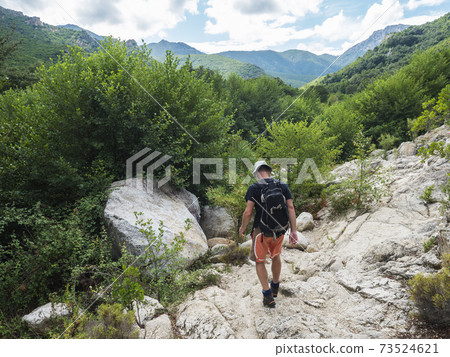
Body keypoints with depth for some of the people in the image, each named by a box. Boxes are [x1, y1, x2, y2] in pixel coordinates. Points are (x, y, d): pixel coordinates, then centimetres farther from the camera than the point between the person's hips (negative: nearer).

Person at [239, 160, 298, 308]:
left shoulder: (254, 188, -10)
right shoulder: (283, 185, 1)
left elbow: (248, 212, -14)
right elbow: (291, 208, -3)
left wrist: (242, 228, 3)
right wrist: (293, 231, 1)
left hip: (261, 231, -4)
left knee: (260, 262, 14)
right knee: (276, 257, 26)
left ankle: (268, 295, 11)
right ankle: (275, 287, 44)